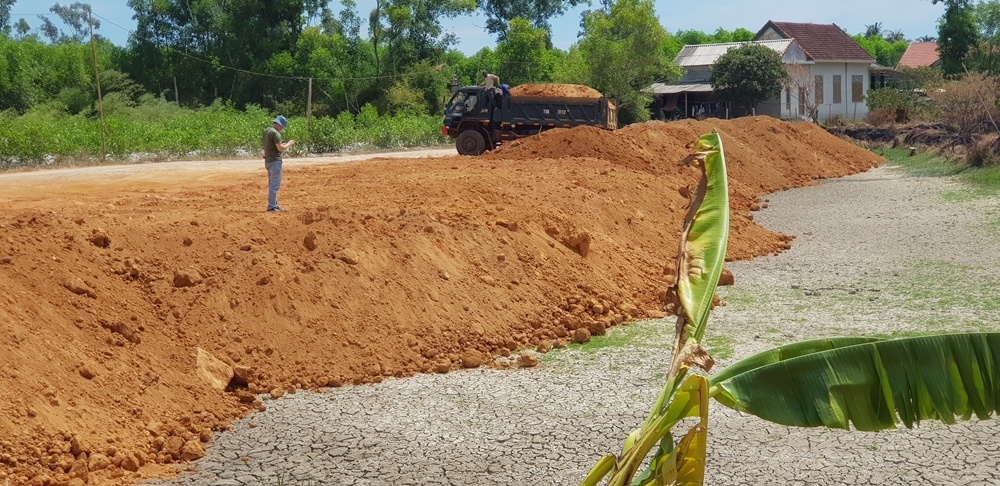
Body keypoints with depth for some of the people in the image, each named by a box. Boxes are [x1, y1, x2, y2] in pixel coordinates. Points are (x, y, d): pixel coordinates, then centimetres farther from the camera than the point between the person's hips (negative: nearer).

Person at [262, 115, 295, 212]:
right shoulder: (275, 133, -16)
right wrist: (289, 144, -4)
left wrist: (285, 145, 17)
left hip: (268, 160, 10)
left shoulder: (267, 131, 13)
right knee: (275, 185, -7)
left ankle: (274, 204, 22)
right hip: (275, 161, -10)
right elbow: (280, 148, -19)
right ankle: (271, 206, -8)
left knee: (271, 184, 16)